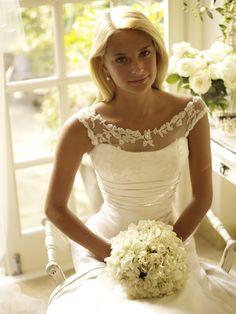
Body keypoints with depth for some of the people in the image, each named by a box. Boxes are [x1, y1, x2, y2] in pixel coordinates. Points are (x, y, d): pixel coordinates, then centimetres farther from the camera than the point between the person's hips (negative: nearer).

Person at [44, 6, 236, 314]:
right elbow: (55, 208, -7)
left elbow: (203, 196, -1)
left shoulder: (191, 112, -10)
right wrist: (111, 254, -10)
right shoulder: (84, 127, -17)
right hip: (105, 244, -2)